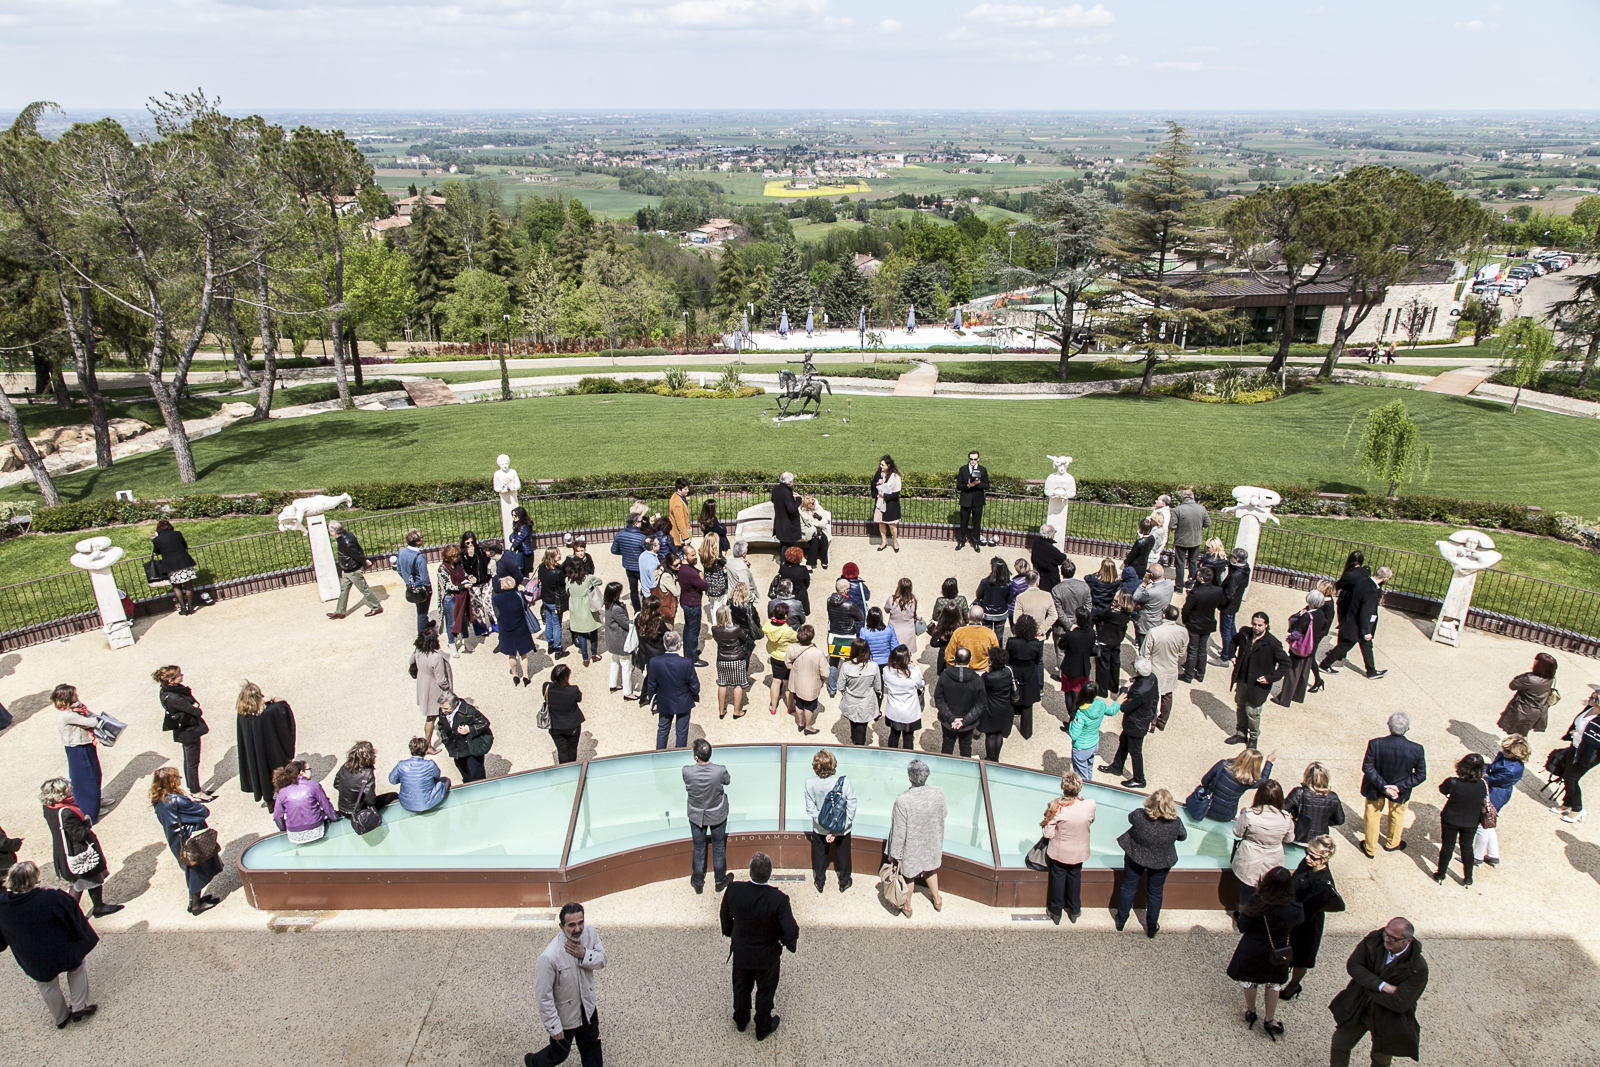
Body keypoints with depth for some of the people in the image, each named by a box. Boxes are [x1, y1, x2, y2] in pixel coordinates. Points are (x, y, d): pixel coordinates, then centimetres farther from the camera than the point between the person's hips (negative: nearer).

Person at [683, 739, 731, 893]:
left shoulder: (687, 771, -30)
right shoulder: (720, 771, -30)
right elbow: (728, 781, -6)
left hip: (697, 816, 0)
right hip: (717, 816, 0)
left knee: (699, 849, 22)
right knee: (719, 848, 22)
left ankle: (698, 882, 40)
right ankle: (720, 881, 41)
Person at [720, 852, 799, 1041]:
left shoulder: (733, 890, -28)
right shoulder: (779, 899, -35)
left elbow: (725, 918, -8)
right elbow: (791, 931, -30)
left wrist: (729, 933, 14)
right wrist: (790, 945, -6)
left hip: (741, 953, 2)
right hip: (767, 956, -2)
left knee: (741, 988, 28)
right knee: (765, 992, 24)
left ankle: (741, 1021, 52)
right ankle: (763, 1029, 45)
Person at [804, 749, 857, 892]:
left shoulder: (809, 783, -26)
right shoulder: (843, 782, -30)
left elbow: (810, 809, -19)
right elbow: (851, 806, -22)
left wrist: (825, 825, -13)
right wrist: (839, 828, -15)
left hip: (820, 829, 1)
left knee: (819, 854, 26)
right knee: (843, 855, 25)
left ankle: (820, 883, 45)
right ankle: (844, 883, 45)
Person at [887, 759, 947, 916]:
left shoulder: (902, 801, -35)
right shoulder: (938, 793, -23)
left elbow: (899, 832, -25)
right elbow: (943, 815, -1)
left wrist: (896, 855, -11)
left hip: (911, 847, -3)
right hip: (931, 843, 3)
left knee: (908, 875, 24)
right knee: (930, 870, 31)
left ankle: (907, 907, 46)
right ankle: (937, 900, 52)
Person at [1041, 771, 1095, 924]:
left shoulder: (1056, 806, -31)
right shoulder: (1090, 805, -24)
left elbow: (1048, 834, -23)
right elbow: (1091, 821, -1)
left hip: (1059, 852, -2)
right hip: (1079, 851, 2)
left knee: (1058, 879, 19)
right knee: (1075, 878, 25)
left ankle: (1056, 913, 35)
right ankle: (1074, 911, 41)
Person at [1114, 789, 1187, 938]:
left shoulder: (1140, 815, -31)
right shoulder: (1175, 822, -29)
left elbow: (1130, 817, -6)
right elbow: (1183, 836, -6)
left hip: (1135, 857, 0)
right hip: (1161, 862, 0)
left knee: (1128, 888, 21)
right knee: (1155, 893, 22)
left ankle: (1121, 921, 40)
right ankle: (1152, 928, 39)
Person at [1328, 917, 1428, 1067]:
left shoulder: (1418, 968, -25)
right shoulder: (1374, 939, -17)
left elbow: (1399, 1003, -27)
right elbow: (1353, 965, -17)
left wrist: (1365, 985, -19)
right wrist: (1381, 986, -27)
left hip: (1388, 1019, -3)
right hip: (1357, 1007, 3)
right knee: (1339, 1044, 17)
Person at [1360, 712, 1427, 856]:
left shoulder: (1375, 744, -30)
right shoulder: (1417, 749, -26)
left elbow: (1367, 768, -24)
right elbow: (1420, 775, -17)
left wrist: (1382, 786, -19)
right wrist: (1399, 787, -18)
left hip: (1375, 789, -1)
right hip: (1400, 791, 1)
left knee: (1372, 817, 23)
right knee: (1397, 816, 30)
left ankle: (1370, 849, 41)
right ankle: (1392, 844, 54)